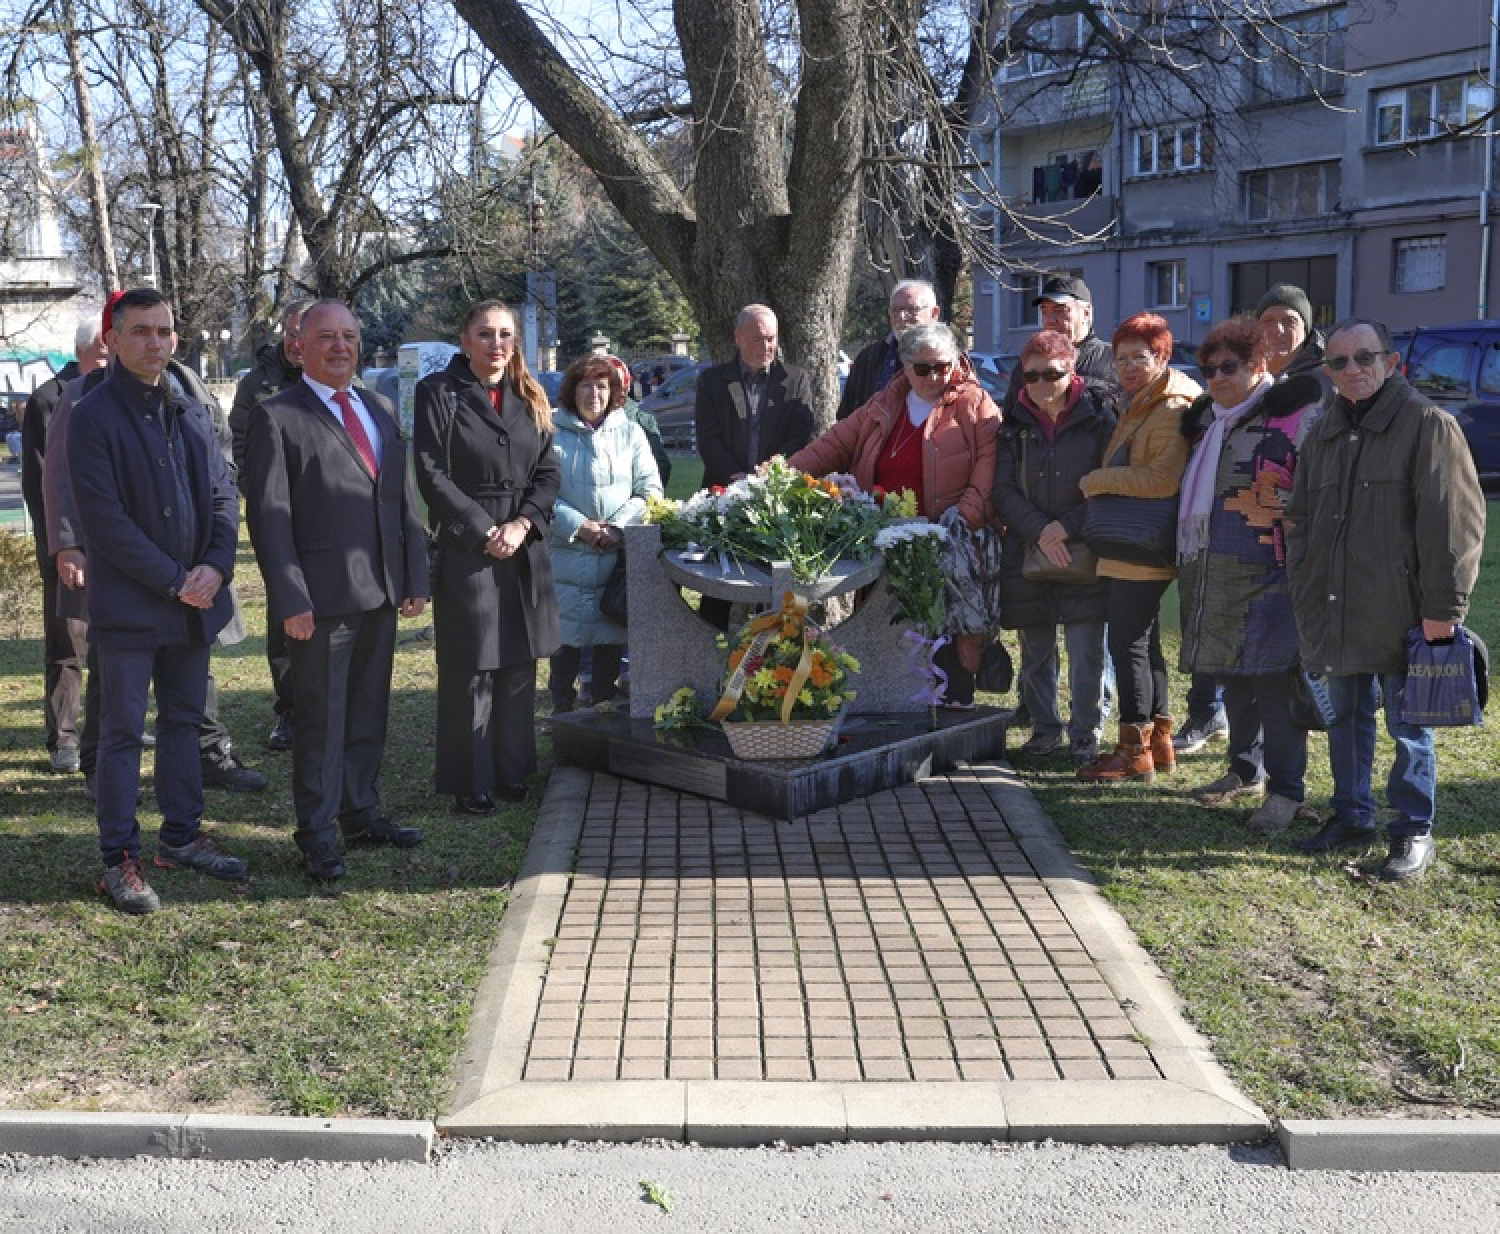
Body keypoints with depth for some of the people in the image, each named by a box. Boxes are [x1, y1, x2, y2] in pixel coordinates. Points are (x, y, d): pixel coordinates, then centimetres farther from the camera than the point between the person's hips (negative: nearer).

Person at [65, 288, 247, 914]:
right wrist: (174, 580, -16)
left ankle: (181, 834, 27)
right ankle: (118, 858, 10)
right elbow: (104, 518, -14)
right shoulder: (95, 415, -9)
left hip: (194, 602, 6)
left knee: (184, 721, 14)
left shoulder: (192, 412, 11)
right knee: (122, 732, 1)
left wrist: (216, 566, -7)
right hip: (128, 604, -6)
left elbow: (223, 495, 10)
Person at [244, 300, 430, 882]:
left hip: (382, 593, 6)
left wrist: (415, 577, 9)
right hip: (323, 596, -6)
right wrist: (290, 599, -15)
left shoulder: (381, 411, 15)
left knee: (369, 712, 15)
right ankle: (317, 834, 13)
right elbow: (267, 515, -10)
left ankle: (361, 812, 28)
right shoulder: (276, 417, -5)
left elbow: (405, 500, 16)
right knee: (321, 719, 2)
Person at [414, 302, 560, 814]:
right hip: (465, 549, -5)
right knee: (470, 670, -1)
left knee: (519, 666, 10)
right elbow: (432, 474, -9)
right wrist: (485, 531, -13)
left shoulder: (529, 398, 12)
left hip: (524, 548, 5)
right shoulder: (439, 392, -4)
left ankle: (512, 770, 21)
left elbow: (547, 472, 8)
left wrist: (523, 524, -8)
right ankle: (470, 782, 10)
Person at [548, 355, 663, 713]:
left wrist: (618, 528, -9)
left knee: (611, 642, 6)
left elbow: (650, 489, 6)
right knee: (566, 642, 0)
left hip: (618, 559, 2)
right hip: (566, 558, -2)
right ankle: (562, 714, 11)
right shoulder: (551, 433, 2)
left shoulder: (631, 434, 9)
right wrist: (580, 526, -14)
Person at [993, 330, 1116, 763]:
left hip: (1083, 553, -3)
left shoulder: (1098, 419, -2)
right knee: (1035, 652, 10)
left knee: (1085, 653, -1)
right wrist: (1039, 532, -14)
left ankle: (1084, 733, 12)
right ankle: (1045, 727, 25)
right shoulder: (1014, 426, 6)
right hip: (1027, 555, 3)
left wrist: (1068, 525, -13)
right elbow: (1004, 491, 1)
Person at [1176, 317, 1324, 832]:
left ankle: (1287, 791, 4)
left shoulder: (1296, 416, -7)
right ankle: (1246, 773, 30)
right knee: (1232, 677, 15)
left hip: (1268, 575, -8)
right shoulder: (1209, 421, 17)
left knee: (1273, 682, -5)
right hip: (1211, 575, 8)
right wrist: (1189, 562, 21)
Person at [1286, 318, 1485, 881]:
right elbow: (1301, 519, 19)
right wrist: (1306, 593, 11)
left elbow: (1454, 521, -12)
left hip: (1400, 612, -6)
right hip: (1336, 613, 6)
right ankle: (1352, 817, 30)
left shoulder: (1428, 425, -8)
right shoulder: (1323, 434, 13)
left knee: (1408, 725, 4)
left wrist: (1443, 605, -15)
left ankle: (1413, 830, 17)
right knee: (1346, 718, 16)